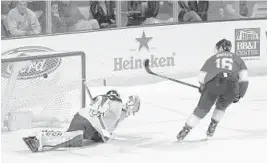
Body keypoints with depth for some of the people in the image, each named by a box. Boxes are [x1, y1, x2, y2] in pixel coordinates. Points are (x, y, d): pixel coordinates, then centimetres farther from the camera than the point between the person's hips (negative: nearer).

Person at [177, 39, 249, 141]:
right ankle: (212, 129, 26)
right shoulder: (237, 59, 28)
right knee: (221, 107, 31)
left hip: (213, 83, 0)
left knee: (201, 110, 14)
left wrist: (202, 88, 41)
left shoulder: (212, 59, 28)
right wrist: (239, 95, 22)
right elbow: (244, 79, 15)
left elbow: (201, 78, 21)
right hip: (231, 86, 0)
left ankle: (185, 130, 11)